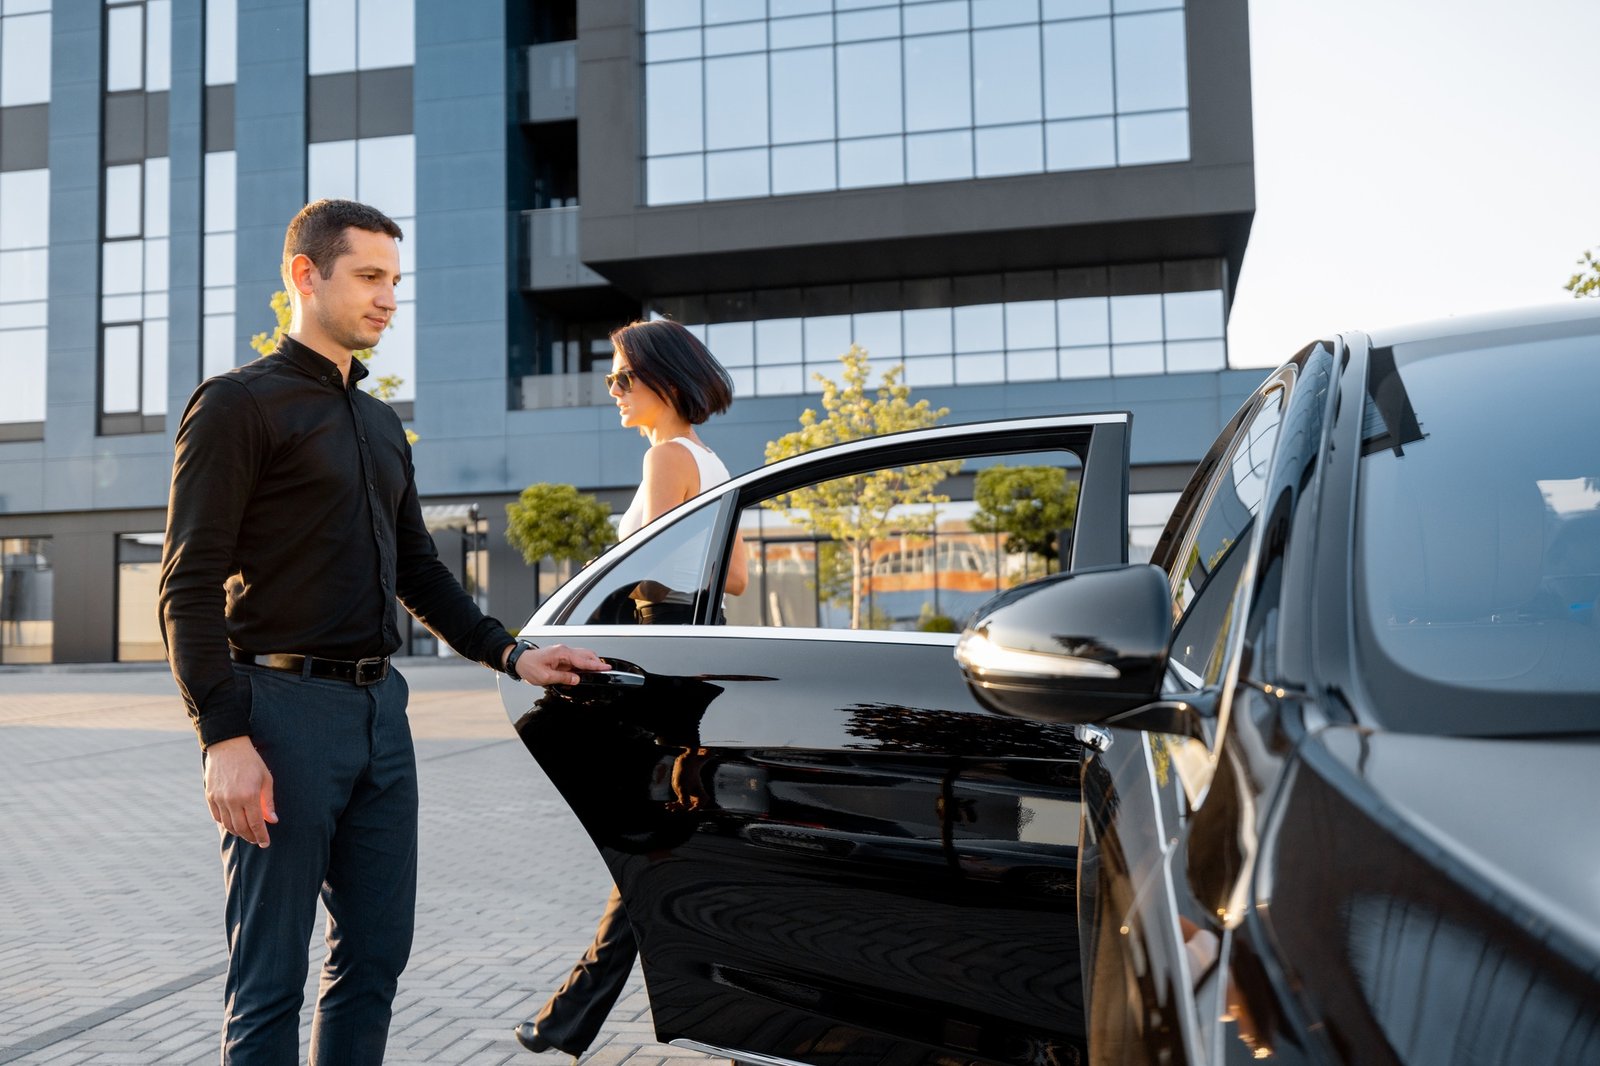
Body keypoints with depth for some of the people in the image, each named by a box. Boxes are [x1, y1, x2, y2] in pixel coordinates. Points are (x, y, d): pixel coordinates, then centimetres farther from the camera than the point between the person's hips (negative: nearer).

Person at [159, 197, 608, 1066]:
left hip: (379, 709, 7)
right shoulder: (241, 403, -4)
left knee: (374, 960, 12)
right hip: (284, 709, -7)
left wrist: (509, 654, 11)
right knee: (269, 979, 0)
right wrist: (224, 737, -19)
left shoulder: (381, 423, 19)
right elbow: (191, 586, -11)